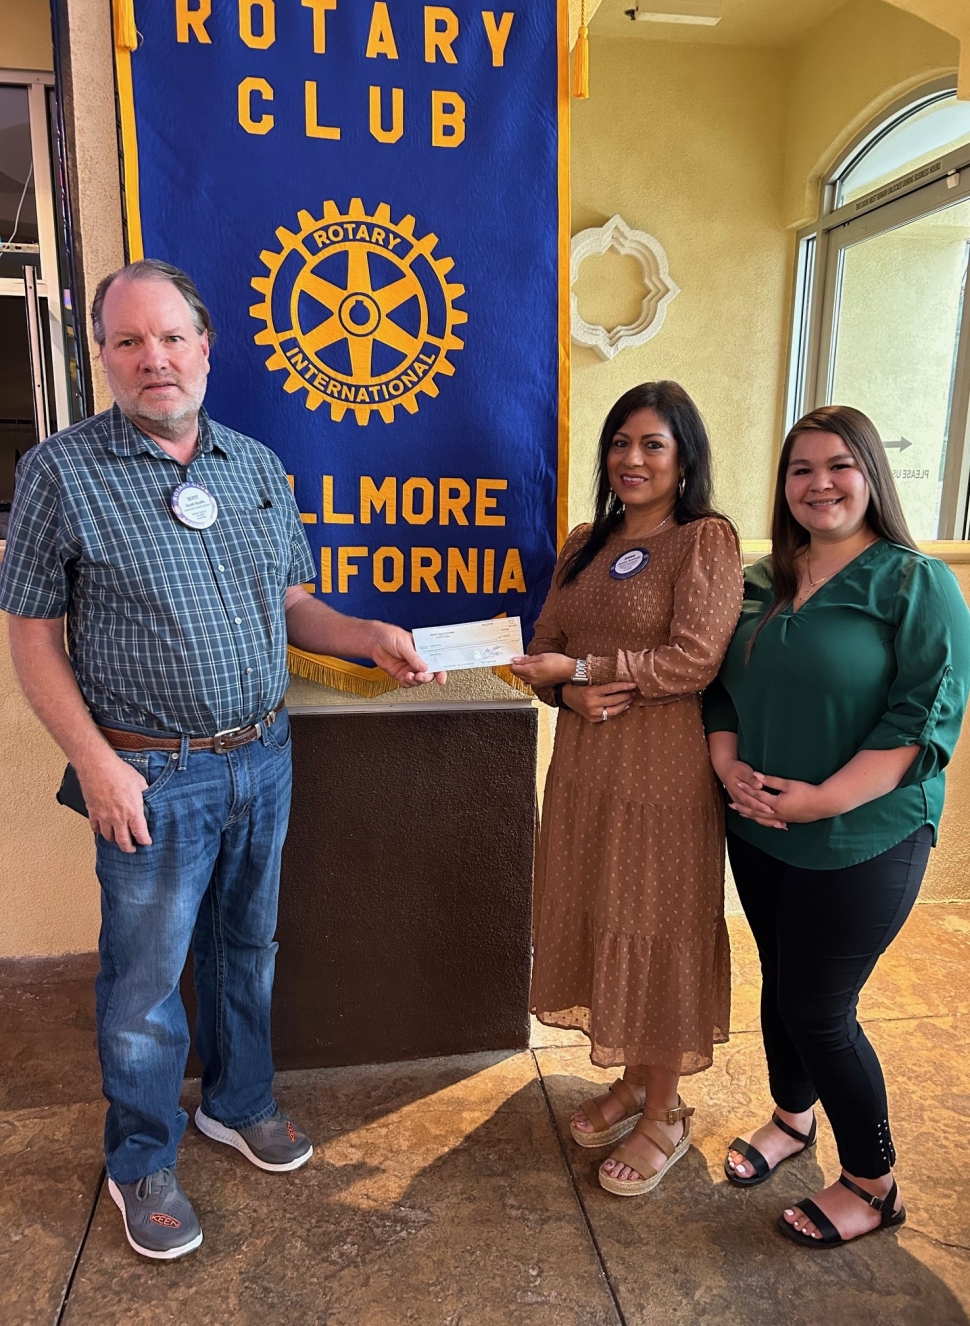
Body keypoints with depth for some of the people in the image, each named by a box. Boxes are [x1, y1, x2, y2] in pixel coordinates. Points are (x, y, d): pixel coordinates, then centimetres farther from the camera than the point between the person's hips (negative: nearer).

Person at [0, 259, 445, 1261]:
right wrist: (96, 763, -15)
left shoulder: (256, 466, 5)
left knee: (246, 948, 21)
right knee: (146, 979, 11)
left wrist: (371, 638, -6)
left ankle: (238, 1102, 45)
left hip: (263, 758, 5)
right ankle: (140, 1162, 36)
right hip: (153, 777, -4)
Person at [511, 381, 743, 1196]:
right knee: (598, 921, 14)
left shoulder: (707, 541, -8)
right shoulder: (586, 546, 12)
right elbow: (544, 648, 10)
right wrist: (574, 694, -12)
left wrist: (579, 666, -16)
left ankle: (666, 1114, 26)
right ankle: (634, 1080, 37)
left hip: (666, 770, -6)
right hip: (585, 765, 6)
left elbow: (694, 659, -18)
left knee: (658, 932, 5)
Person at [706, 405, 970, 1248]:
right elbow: (722, 688, 9)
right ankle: (792, 1117, 46)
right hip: (759, 834, 6)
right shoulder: (761, 585, 6)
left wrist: (822, 800, -23)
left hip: (861, 845, -5)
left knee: (818, 1009, 3)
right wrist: (730, 768, -10)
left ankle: (873, 1184, 29)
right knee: (781, 984, 20)